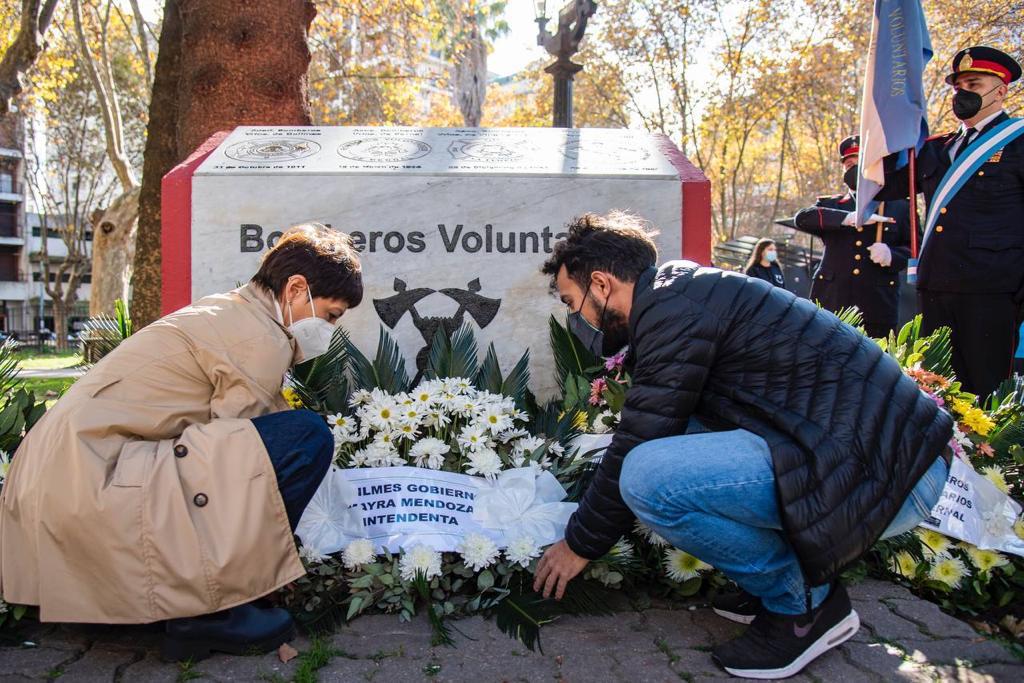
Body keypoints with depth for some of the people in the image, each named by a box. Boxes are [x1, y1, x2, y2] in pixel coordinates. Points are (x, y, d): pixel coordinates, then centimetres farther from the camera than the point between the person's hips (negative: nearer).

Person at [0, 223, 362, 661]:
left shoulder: (225, 312, 18)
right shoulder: (262, 340, -12)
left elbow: (224, 435, 19)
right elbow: (232, 457, -11)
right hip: (92, 488, -10)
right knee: (306, 436, -16)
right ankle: (209, 610, -7)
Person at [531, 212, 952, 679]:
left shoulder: (673, 307, -14)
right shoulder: (684, 293, 16)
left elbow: (636, 448, -12)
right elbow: (648, 434, 25)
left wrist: (580, 544, 2)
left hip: (888, 472, -10)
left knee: (648, 475, -23)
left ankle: (806, 603, -2)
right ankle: (784, 577, 14)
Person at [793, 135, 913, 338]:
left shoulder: (900, 207, 14)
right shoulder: (830, 205, 15)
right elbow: (801, 218, -5)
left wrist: (891, 255, -11)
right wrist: (847, 217, -19)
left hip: (877, 308, 0)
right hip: (831, 305, 0)